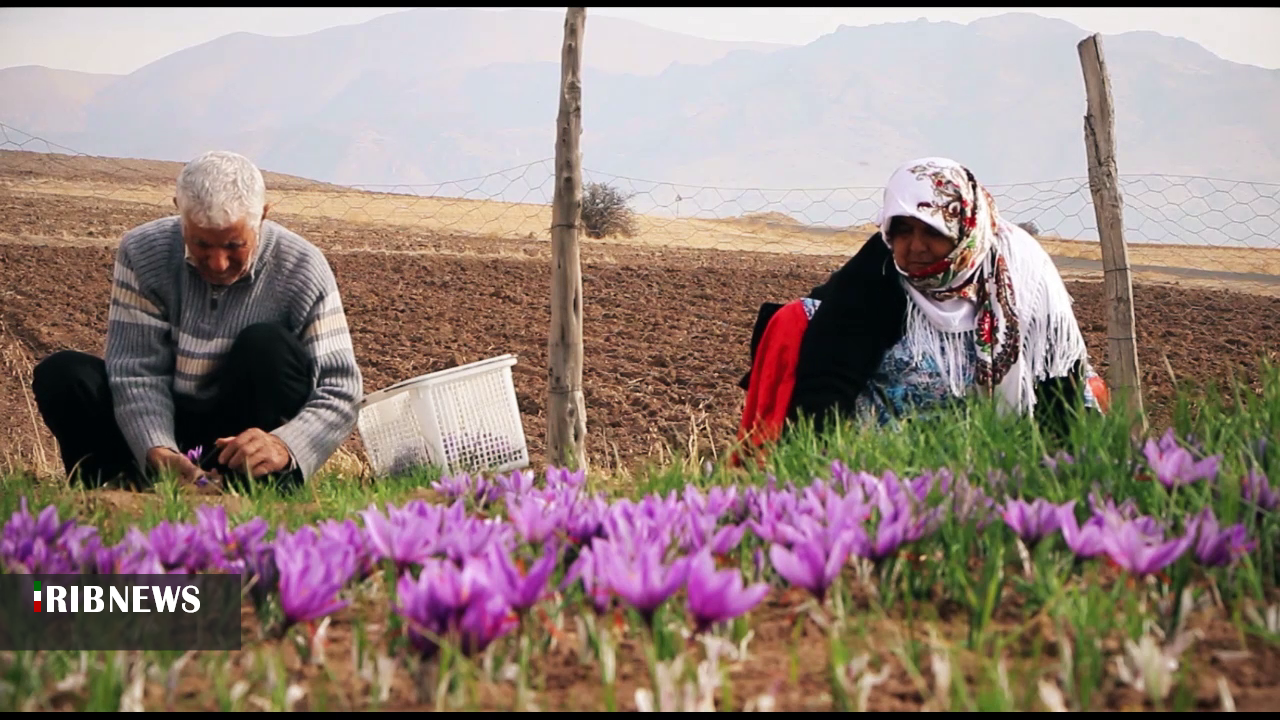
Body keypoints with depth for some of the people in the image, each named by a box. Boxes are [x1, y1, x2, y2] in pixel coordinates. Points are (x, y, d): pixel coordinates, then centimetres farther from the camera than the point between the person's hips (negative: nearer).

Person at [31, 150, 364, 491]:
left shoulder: (304, 271, -15)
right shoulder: (143, 253, -11)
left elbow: (341, 390, -20)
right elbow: (136, 372, -17)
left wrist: (286, 446, -41)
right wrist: (157, 453, -37)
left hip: (245, 442, -1)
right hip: (162, 431, 1)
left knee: (268, 346, -29)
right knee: (62, 375, -21)